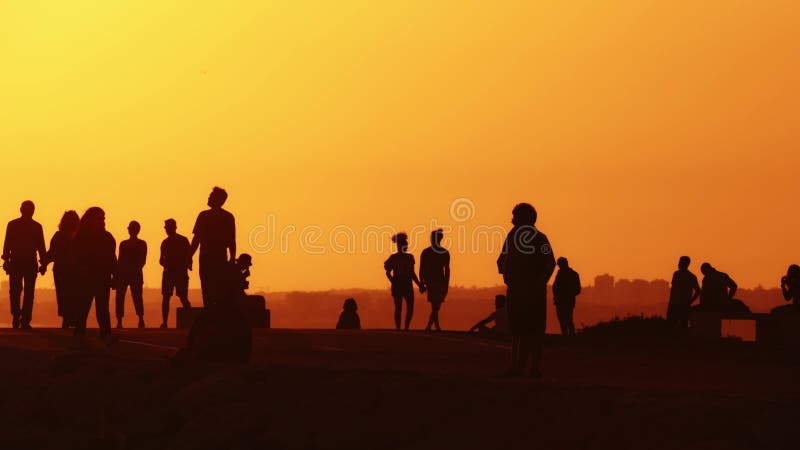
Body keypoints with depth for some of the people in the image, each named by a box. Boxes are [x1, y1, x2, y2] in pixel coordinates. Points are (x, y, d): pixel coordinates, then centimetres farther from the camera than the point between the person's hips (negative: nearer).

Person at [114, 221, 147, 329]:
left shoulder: (142, 244, 7)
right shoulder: (123, 244, 18)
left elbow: (142, 260, 0)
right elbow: (120, 260, 14)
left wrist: (136, 269, -14)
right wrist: (116, 274, 4)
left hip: (135, 274, -4)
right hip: (122, 274, 4)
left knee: (137, 297, -10)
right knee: (119, 297, -4)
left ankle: (141, 320, -6)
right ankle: (119, 321, -3)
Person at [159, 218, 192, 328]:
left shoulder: (183, 240, 0)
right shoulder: (165, 242, 14)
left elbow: (188, 257, -1)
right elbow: (162, 259, 18)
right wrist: (164, 263, -4)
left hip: (181, 273, -5)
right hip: (168, 273, 5)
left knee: (183, 298, -10)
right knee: (165, 298, -1)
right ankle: (164, 322, 1)